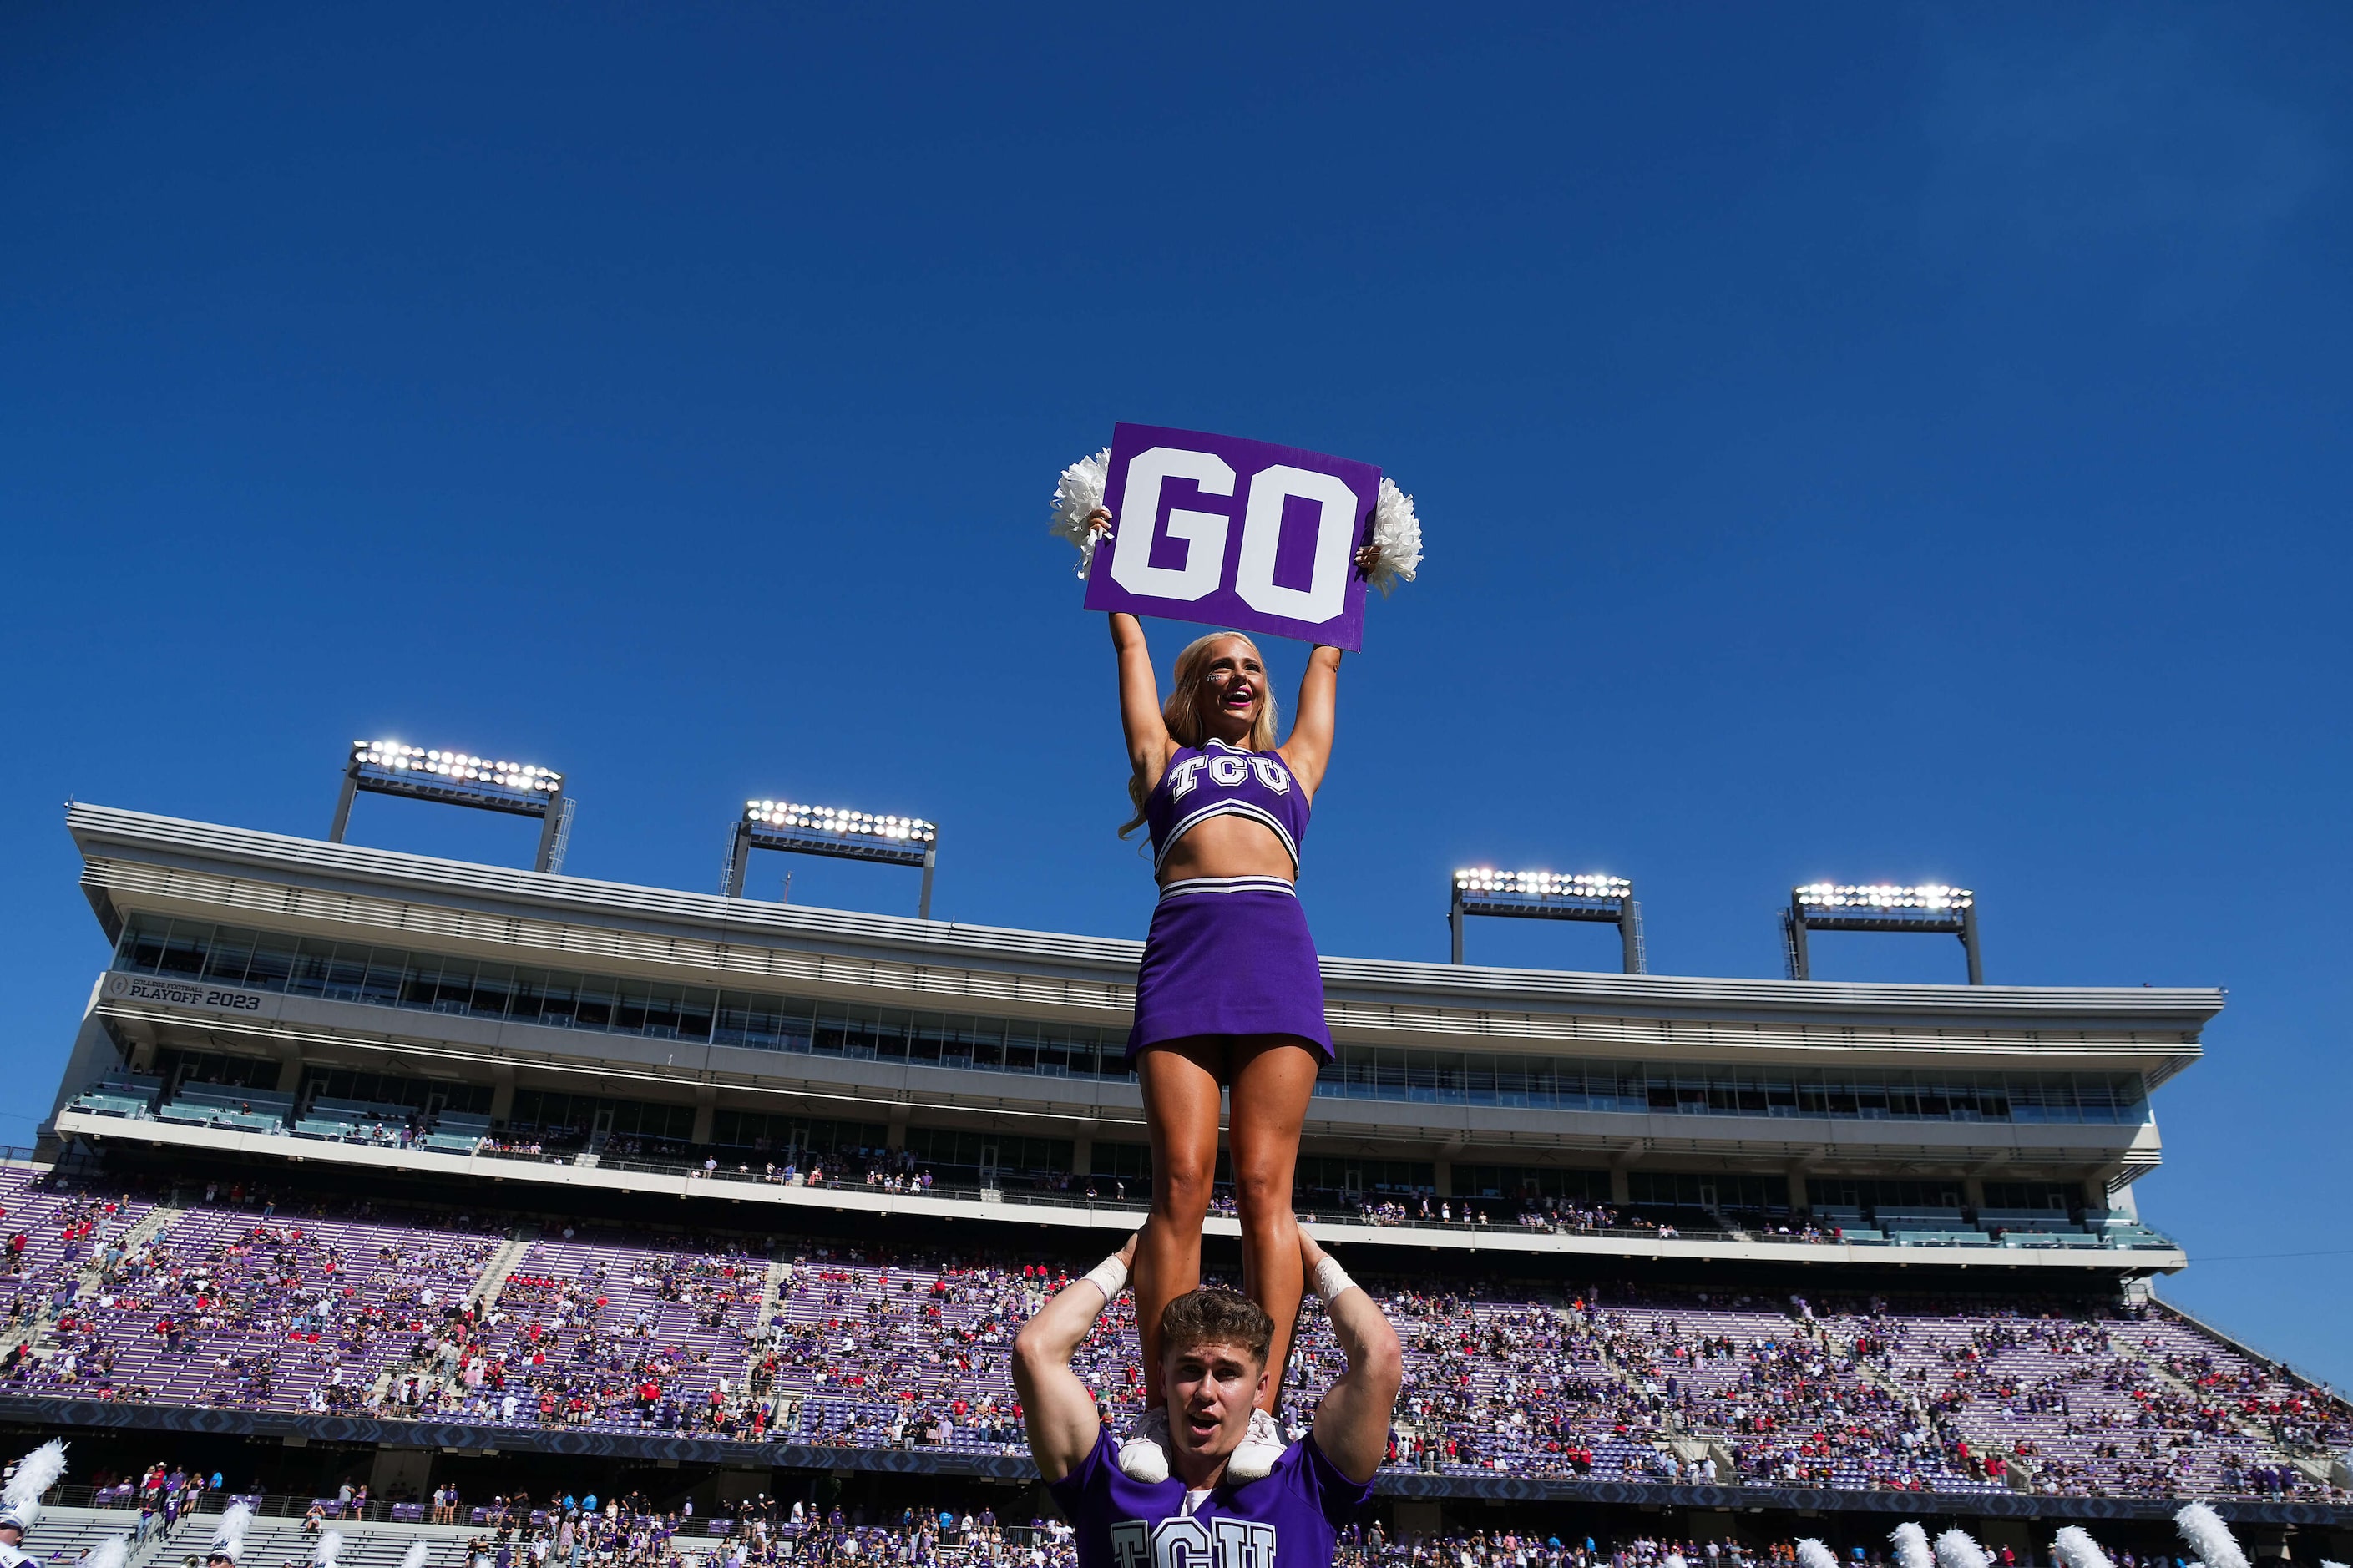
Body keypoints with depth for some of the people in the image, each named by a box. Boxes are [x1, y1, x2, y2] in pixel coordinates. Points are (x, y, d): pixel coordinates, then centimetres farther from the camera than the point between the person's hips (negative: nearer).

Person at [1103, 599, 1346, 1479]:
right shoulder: (1165, 755, 27)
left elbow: (1327, 658, 43)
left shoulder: (1292, 762, 30)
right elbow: (1130, 642, 38)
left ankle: (1262, 1411, -12)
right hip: (1183, 952, -1)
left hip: (1277, 953, 1)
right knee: (1181, 1185, -11)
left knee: (1263, 1186, -9)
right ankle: (1159, 1411, -9)